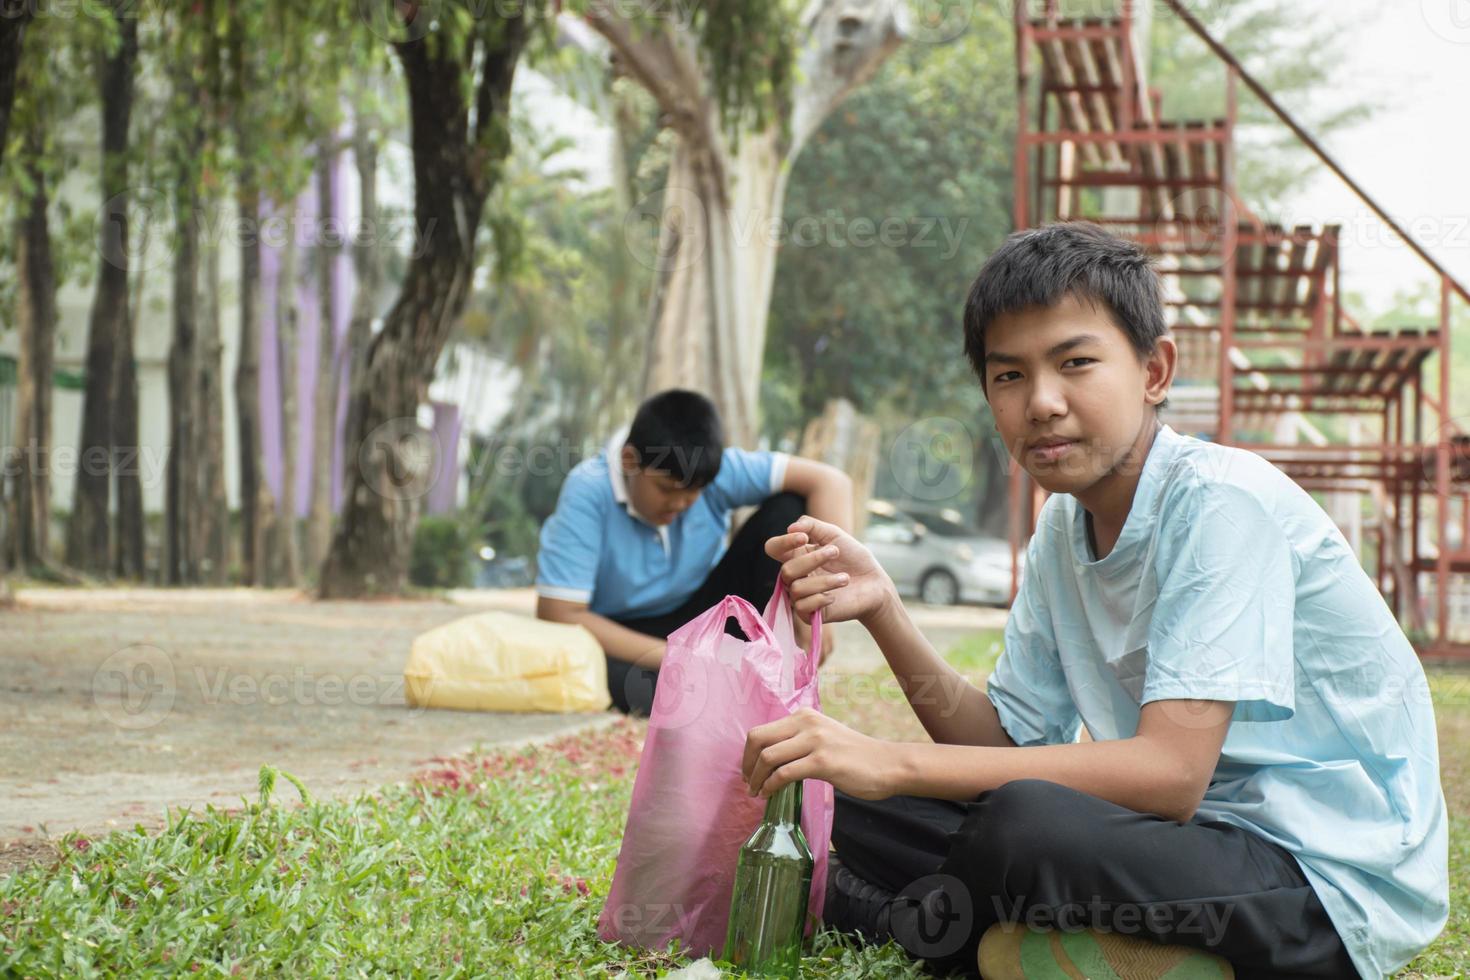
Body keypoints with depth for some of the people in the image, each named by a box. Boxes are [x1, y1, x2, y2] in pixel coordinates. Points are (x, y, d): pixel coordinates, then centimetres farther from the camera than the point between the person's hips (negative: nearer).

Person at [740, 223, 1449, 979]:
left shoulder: (1222, 500, -18)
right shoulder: (1062, 528, 7)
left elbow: (1171, 771, -27)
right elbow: (1010, 743, 6)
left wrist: (896, 764, -29)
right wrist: (882, 613, -11)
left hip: (1332, 882, -8)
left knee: (1024, 826, -32)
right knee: (867, 815, 4)